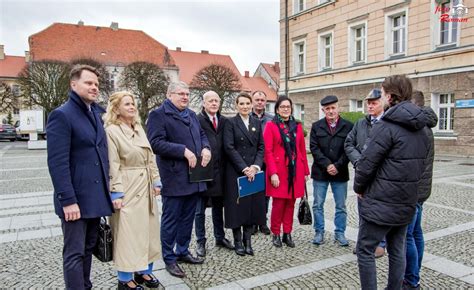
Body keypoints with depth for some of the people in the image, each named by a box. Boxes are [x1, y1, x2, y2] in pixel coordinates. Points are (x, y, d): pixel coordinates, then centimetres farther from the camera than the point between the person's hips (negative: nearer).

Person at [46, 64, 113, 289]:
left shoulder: (97, 113, 13)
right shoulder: (61, 115, -11)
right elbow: (57, 163, -18)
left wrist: (107, 191, 13)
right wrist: (68, 200, -21)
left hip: (96, 197, 8)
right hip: (76, 199, -7)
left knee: (88, 249, 18)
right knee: (74, 254, 4)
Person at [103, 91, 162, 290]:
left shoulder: (139, 128, 12)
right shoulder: (111, 131, -10)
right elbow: (113, 165, -15)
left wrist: (156, 181, 10)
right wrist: (117, 192, -18)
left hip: (145, 188, 8)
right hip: (128, 189, -8)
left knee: (147, 230, 14)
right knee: (128, 233, 1)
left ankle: (143, 271, 31)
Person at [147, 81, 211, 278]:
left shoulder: (191, 115, 17)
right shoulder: (158, 114, -7)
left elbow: (202, 135, 22)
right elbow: (156, 143, -18)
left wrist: (206, 148, -1)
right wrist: (183, 151, -22)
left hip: (194, 177, 7)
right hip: (174, 178, -7)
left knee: (188, 218, 17)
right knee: (171, 219, 4)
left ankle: (183, 251, 32)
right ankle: (169, 258, 18)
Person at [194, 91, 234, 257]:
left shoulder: (224, 121, 8)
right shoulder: (197, 120, -8)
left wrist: (225, 168, 3)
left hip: (219, 171, 5)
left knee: (218, 207, 17)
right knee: (200, 209, 7)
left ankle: (220, 237, 32)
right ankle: (200, 242, 21)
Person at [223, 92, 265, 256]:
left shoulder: (257, 123, 11)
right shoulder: (231, 123, -2)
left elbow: (261, 147, 7)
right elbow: (229, 148, -10)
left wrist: (255, 166, -8)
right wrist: (244, 168, -15)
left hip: (254, 170, 4)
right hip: (236, 171, -4)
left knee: (252, 204, 6)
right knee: (237, 204, 2)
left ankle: (248, 240, 17)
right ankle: (238, 242, 15)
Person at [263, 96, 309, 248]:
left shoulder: (297, 126, 11)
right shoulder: (270, 125, -2)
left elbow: (302, 149, 11)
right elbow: (268, 151, -7)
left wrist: (306, 171, 8)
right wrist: (273, 173, -14)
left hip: (295, 170, 4)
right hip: (278, 171, -4)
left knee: (290, 203, 9)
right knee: (278, 203, 0)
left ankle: (287, 234, 21)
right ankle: (275, 234, 16)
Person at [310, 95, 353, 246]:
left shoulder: (348, 126, 1)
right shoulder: (316, 126, 4)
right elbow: (314, 148, -4)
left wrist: (337, 166, -13)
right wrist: (327, 165, -14)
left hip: (340, 173, 0)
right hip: (320, 172, 1)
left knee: (341, 206, 8)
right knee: (318, 205, 7)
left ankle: (339, 233, 22)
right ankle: (319, 232, 20)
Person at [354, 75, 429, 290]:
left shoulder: (386, 126, -18)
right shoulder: (421, 129, 8)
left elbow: (367, 162, -17)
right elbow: (420, 165, 12)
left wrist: (359, 187, -1)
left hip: (380, 203, -8)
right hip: (406, 203, 8)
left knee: (365, 251, 4)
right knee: (397, 251, 18)